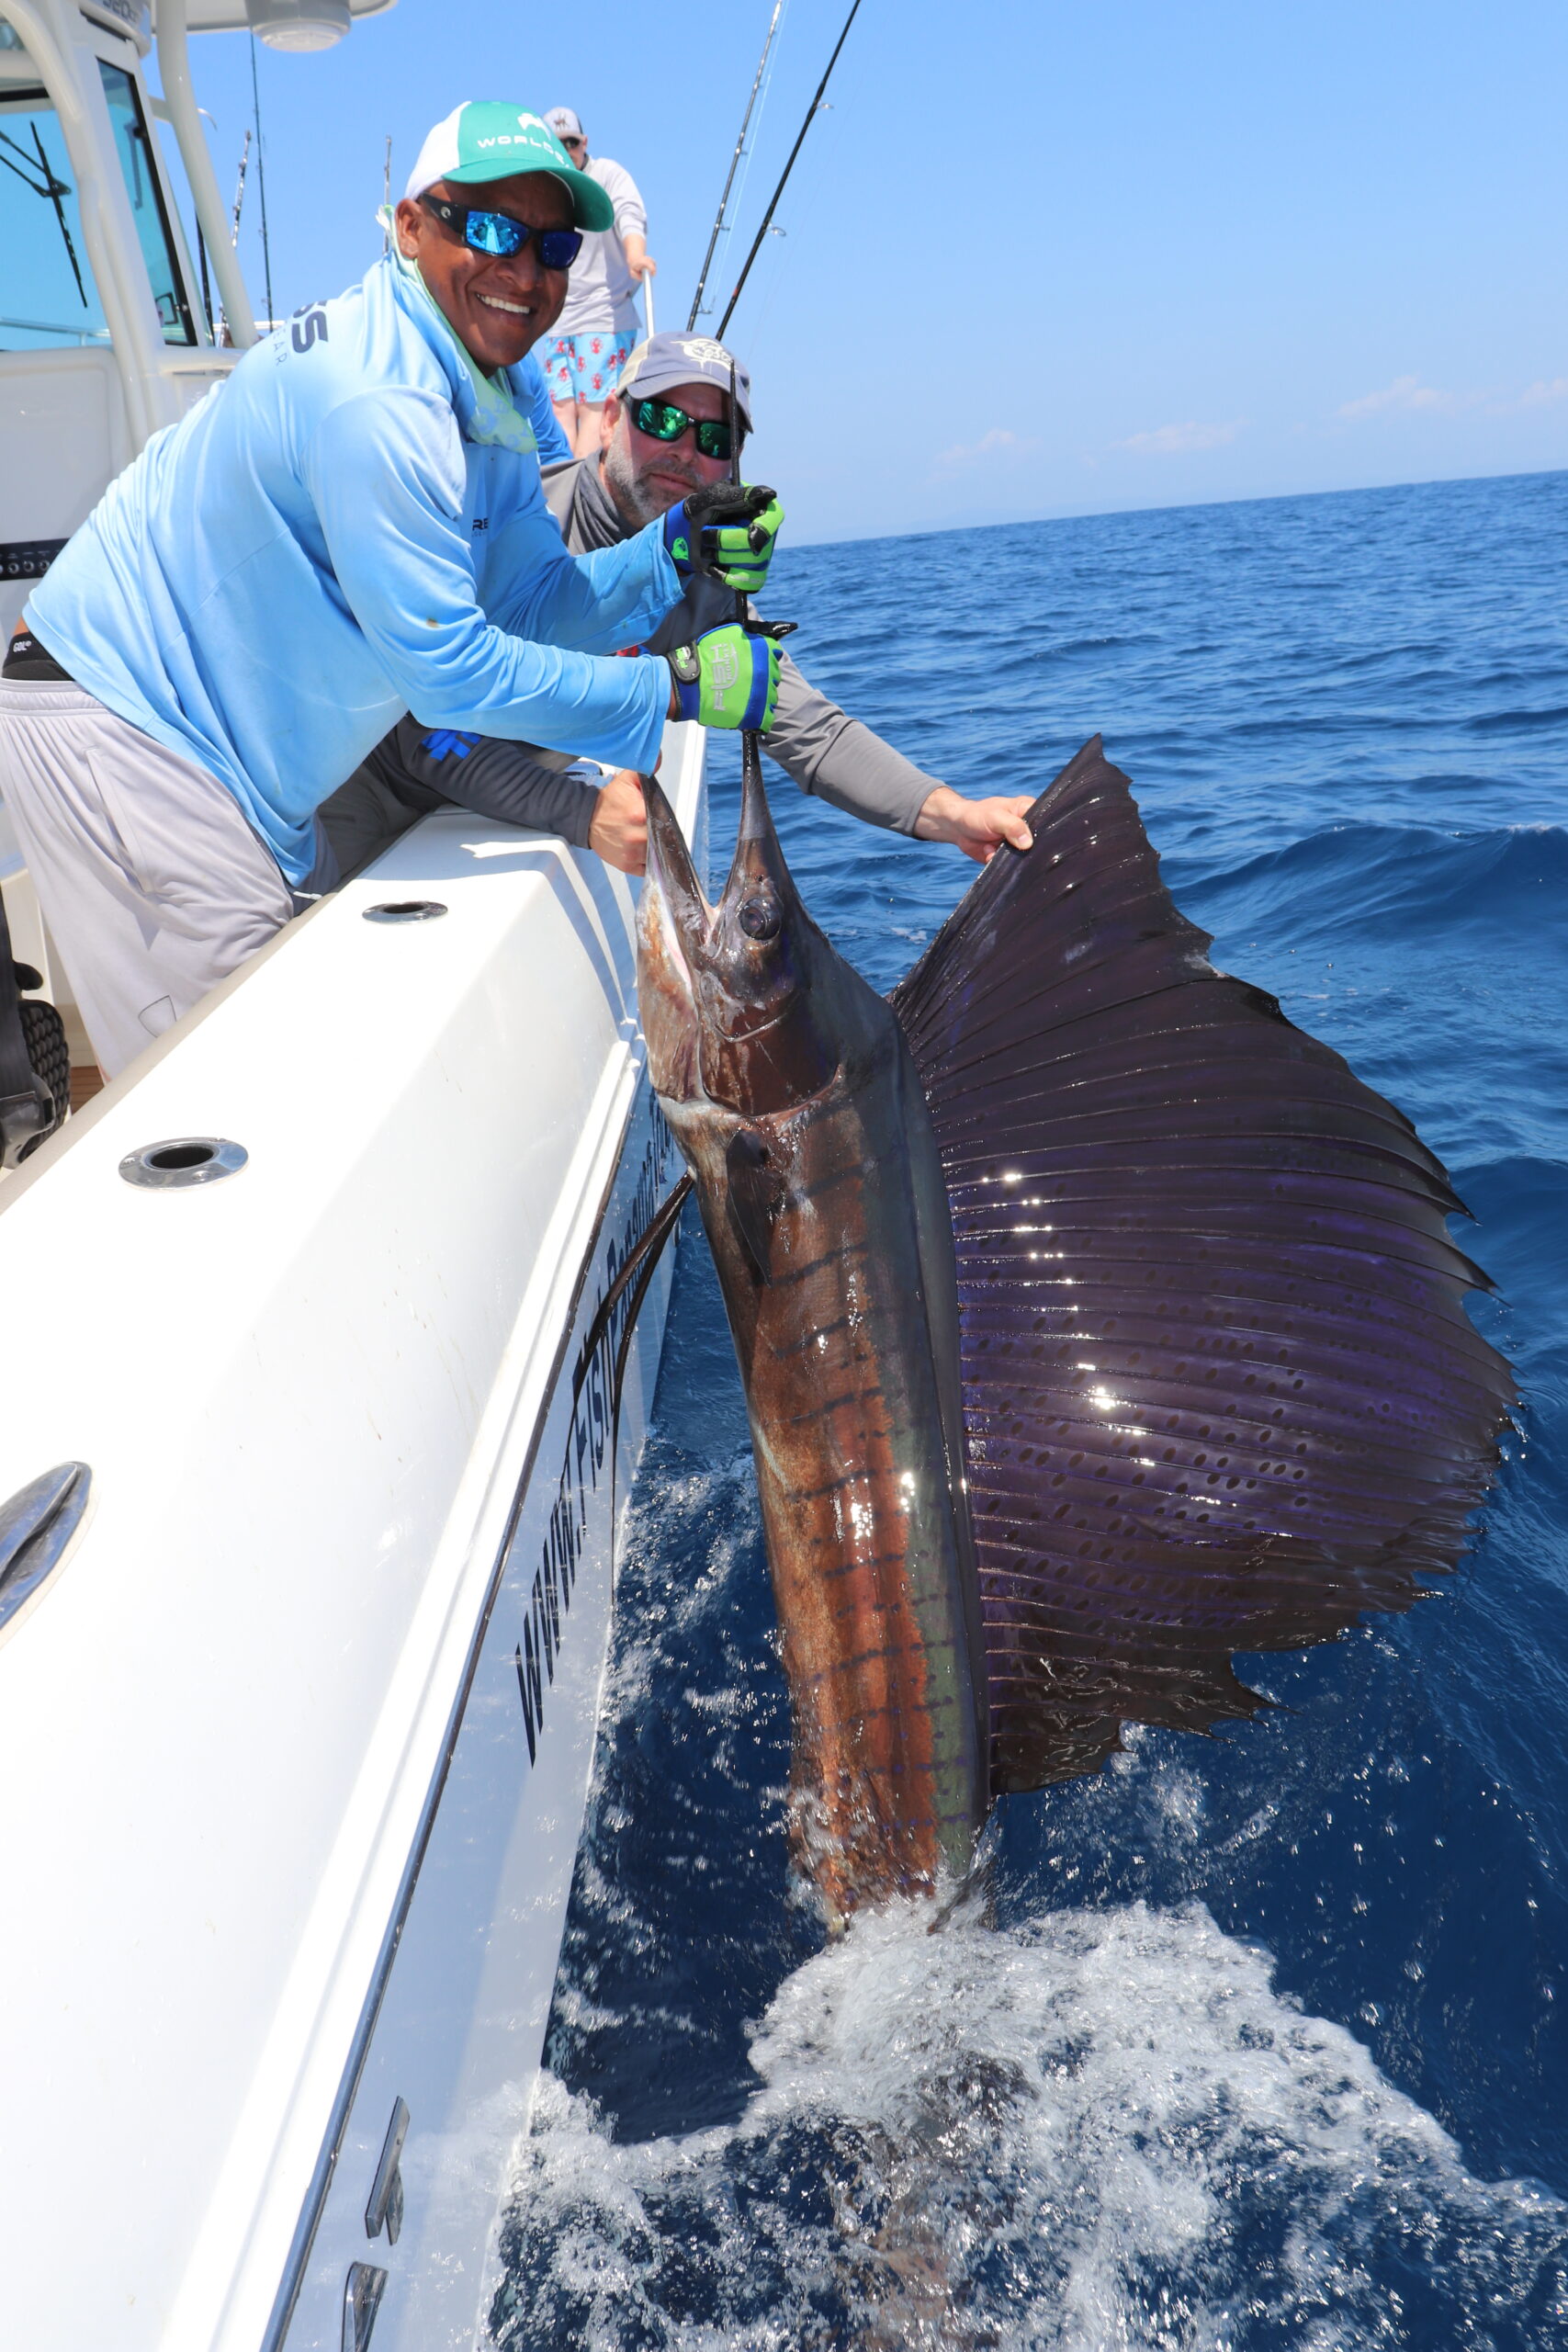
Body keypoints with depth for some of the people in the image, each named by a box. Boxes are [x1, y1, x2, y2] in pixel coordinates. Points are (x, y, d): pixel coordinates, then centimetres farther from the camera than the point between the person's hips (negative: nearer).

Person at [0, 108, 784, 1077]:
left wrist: (673, 549, -11)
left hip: (227, 745, 10)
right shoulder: (371, 398, -26)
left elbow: (532, 600, 5)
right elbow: (448, 667, -26)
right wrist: (680, 687, -22)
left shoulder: (495, 400, 6)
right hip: (105, 719, -10)